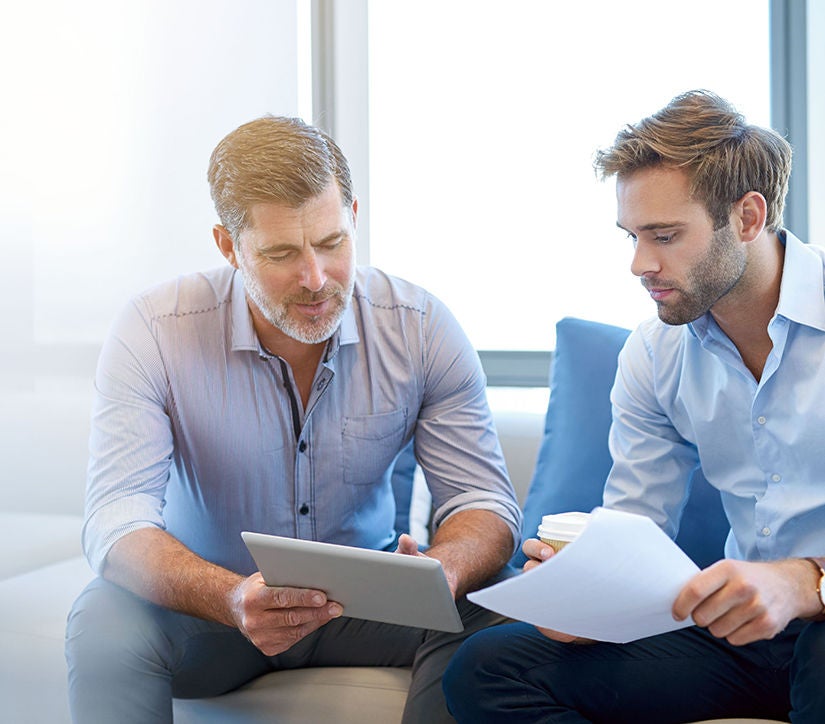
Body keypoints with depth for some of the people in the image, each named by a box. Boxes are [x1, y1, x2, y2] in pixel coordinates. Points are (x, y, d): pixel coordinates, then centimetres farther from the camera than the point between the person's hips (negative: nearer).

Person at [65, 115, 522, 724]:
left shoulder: (421, 328, -12)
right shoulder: (154, 332, -17)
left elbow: (485, 501, -10)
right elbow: (116, 521, -24)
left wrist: (442, 572, -36)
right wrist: (232, 599, -45)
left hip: (364, 598, 2)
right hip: (207, 602, -1)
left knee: (480, 617, -27)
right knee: (105, 623, -32)